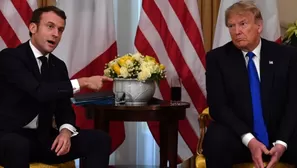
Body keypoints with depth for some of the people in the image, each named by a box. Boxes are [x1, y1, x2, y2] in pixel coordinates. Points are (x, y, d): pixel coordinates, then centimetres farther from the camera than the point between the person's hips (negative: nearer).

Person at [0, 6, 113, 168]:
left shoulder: (58, 66, 11)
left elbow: (64, 108, 8)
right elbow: (39, 91, -26)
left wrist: (66, 130, -14)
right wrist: (83, 82, -22)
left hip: (43, 137, 7)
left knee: (100, 139, -11)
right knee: (18, 145, -42)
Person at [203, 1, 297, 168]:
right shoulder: (217, 58, 0)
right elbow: (218, 106, -6)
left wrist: (281, 142, -16)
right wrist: (249, 139, -20)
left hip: (279, 135, 1)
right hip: (238, 137, -1)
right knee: (216, 140, -32)